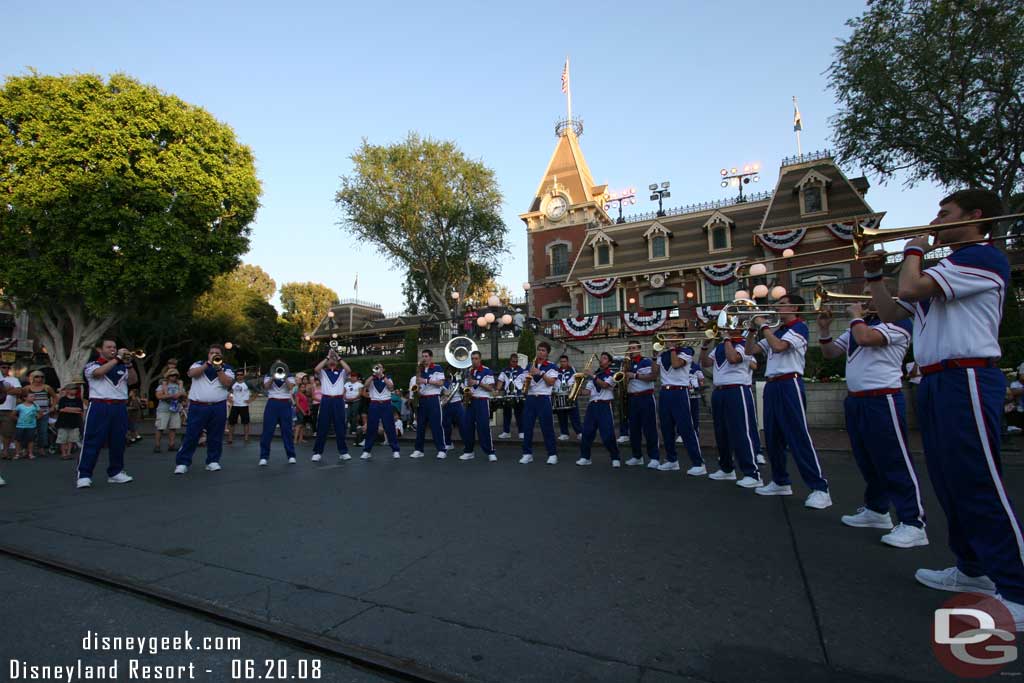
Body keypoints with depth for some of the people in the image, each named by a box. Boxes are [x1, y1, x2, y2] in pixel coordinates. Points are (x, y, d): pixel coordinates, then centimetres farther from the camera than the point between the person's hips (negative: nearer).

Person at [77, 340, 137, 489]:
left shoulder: (121, 367, 17)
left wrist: (129, 364, -7)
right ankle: (84, 475, -2)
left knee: (118, 442, 7)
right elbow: (99, 372, -17)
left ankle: (115, 473, 16)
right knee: (93, 442, -6)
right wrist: (117, 358, -13)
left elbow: (133, 380, 5)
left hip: (120, 407, 4)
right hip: (99, 407, -4)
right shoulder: (92, 365, 6)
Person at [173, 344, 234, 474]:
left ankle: (213, 461, 14)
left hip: (218, 407, 1)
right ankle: (182, 462, 6)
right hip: (198, 407, -1)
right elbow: (191, 373, -10)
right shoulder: (199, 364, 10)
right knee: (191, 436, -1)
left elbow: (227, 383, -8)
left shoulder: (227, 368, 8)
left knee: (215, 437, 5)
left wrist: (218, 368, -11)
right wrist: (208, 363, -14)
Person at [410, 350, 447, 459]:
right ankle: (419, 450, 14)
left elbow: (441, 383, -11)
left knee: (436, 425, -7)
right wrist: (419, 369, 2)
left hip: (433, 399, -6)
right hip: (422, 399, 6)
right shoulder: (421, 370, 15)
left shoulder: (437, 368, -3)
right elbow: (417, 383, 9)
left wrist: (426, 381, -16)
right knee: (420, 425, 7)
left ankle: (442, 450, -3)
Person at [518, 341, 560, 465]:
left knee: (547, 427, -3)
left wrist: (540, 373, -19)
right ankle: (527, 453, 12)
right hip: (530, 398, 5)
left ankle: (553, 454, 5)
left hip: (544, 399, -5)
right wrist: (525, 383, -5)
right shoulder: (530, 366, 14)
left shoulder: (551, 366, -1)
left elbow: (551, 382, -12)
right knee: (527, 426, 3)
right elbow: (525, 381, 18)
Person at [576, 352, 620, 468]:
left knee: (608, 434, -8)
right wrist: (580, 389, -7)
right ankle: (585, 457, 9)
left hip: (605, 405, -5)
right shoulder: (593, 375, 18)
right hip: (592, 405, 5)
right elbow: (587, 391, 12)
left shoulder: (612, 374, 3)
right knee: (586, 432, 1)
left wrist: (593, 376, -20)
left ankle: (615, 458, 5)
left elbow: (604, 385, -16)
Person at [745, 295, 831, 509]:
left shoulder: (799, 327, -3)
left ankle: (820, 488, -5)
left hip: (789, 385, -8)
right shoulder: (776, 331, 19)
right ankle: (780, 482, 22)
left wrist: (763, 325, -8)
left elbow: (778, 346, -19)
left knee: (799, 437, -10)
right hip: (771, 386, 8)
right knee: (773, 438, 11)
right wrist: (752, 330, 7)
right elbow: (750, 351, 18)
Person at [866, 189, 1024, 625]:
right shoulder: (942, 271, 22)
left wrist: (914, 250, -2)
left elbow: (910, 288, -21)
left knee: (979, 485, -7)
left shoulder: (983, 258, -7)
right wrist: (873, 274, 14)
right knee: (950, 483, 14)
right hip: (935, 382, 10)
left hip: (965, 380, -10)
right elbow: (891, 313, 23)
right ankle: (974, 570, 27)